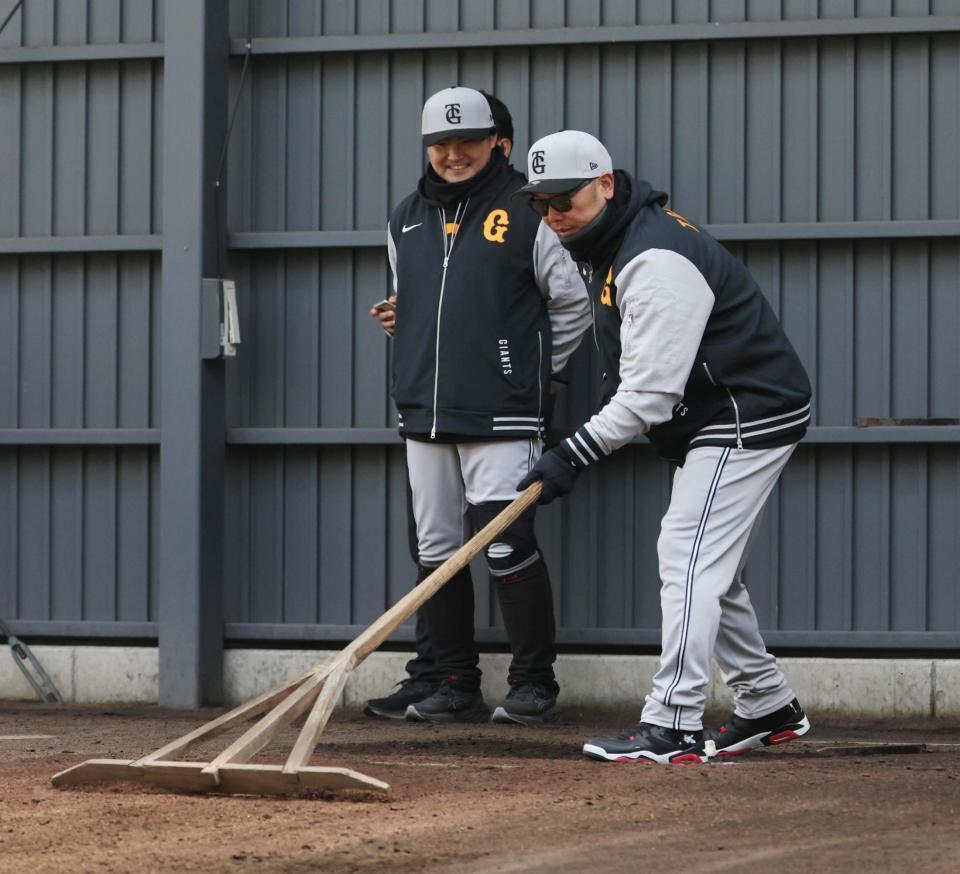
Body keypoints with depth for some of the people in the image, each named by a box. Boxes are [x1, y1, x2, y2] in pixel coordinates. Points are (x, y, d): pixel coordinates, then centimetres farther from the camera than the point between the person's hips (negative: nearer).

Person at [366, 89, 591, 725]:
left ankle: (534, 685, -3)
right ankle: (456, 686, 14)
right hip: (425, 414, 6)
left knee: (507, 546, -12)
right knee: (436, 552, 6)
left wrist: (532, 371, 6)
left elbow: (574, 304, 4)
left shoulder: (525, 214, -3)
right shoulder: (407, 223, 13)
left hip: (500, 418, -6)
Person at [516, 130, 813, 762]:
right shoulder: (612, 245, 9)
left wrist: (573, 457, -28)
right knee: (708, 568, 16)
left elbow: (650, 391, -28)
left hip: (750, 418, -11)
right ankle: (769, 708, 27)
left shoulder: (656, 261, -25)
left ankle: (672, 727, -21)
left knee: (690, 561, -17)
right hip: (711, 425, 11)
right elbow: (634, 374, 22)